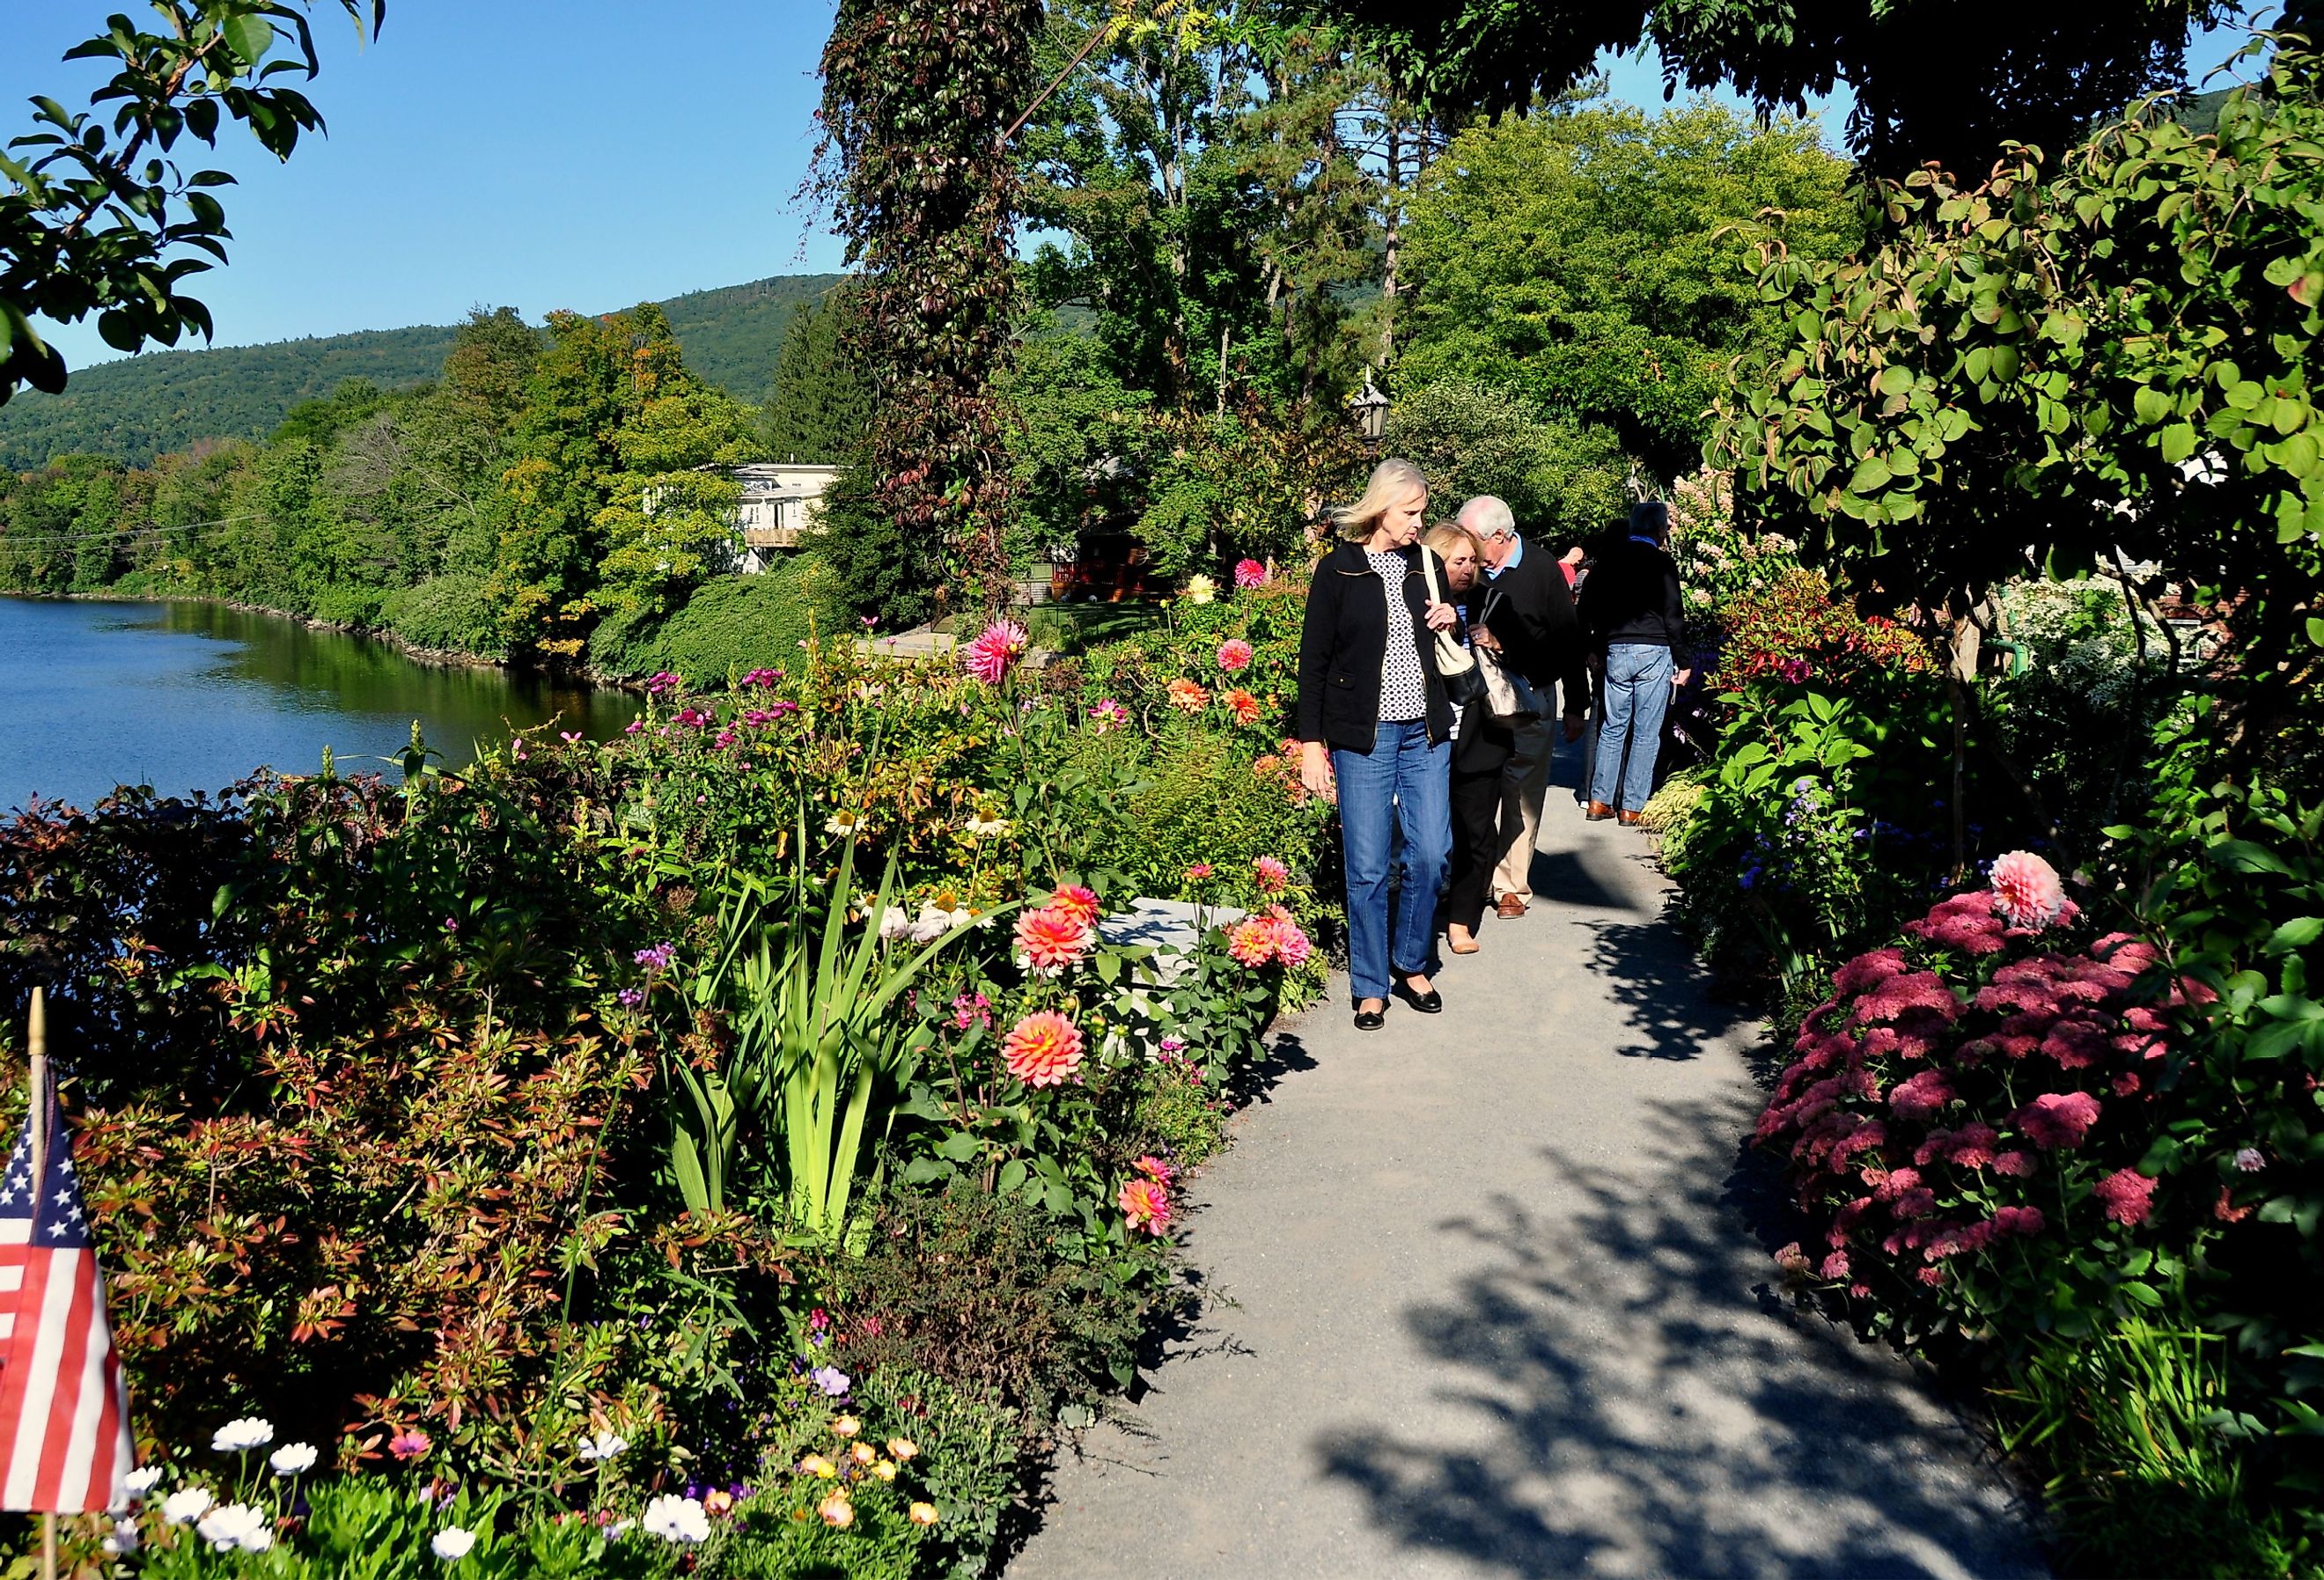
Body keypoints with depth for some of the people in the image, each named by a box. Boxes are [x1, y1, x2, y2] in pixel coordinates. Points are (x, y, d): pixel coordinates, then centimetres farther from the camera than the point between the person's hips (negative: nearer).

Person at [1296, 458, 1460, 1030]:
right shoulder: (1338, 570, -3)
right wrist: (1312, 742, -6)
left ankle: (1411, 964, 23)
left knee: (1431, 854, 2)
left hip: (1425, 732, 4)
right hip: (1363, 736, -4)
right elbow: (1314, 660, -2)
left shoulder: (1425, 565, 10)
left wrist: (1452, 621, 0)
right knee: (1367, 867, 1)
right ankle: (1371, 986, 14)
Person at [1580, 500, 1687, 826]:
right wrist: (1681, 662, -1)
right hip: (1654, 652, -4)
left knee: (1613, 728, 13)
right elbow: (1673, 616, -8)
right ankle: (1632, 806, 4)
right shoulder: (1662, 563, -7)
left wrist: (1596, 648, 19)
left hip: (1615, 651, 4)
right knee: (1646, 733, 3)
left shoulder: (1608, 558, 6)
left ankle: (1599, 800, 13)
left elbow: (1587, 608, 11)